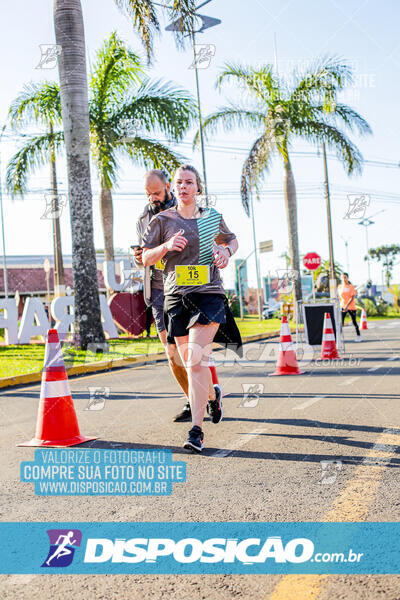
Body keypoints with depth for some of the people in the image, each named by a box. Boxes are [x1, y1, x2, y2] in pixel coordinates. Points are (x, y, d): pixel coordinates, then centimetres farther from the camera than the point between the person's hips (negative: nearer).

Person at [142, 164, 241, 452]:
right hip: (176, 297, 2)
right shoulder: (162, 220, 6)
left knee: (196, 360, -17)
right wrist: (166, 246, -12)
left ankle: (197, 430, -15)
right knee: (190, 363, 7)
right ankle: (213, 395, 40)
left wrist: (226, 250, 3)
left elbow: (232, 239, 26)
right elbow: (146, 258, 7)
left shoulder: (212, 217, 9)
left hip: (209, 294, -2)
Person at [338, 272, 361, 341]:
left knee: (354, 322, 5)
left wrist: (347, 305, -22)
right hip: (342, 307, 2)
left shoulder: (351, 286, -3)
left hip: (351, 307, -2)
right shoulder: (340, 287, 7)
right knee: (341, 322, -12)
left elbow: (352, 297, -12)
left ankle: (358, 336, 21)